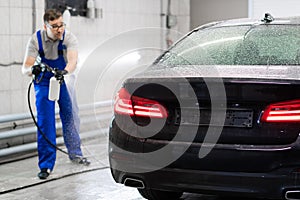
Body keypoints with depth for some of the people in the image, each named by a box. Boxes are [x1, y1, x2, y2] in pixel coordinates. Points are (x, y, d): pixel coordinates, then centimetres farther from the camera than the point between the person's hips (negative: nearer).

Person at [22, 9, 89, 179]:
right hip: (44, 83, -1)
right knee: (45, 121, -9)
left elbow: (73, 61, -37)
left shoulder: (69, 38, -21)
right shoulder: (36, 39, -20)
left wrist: (64, 71, -58)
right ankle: (46, 165, -4)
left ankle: (75, 154, 30)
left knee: (71, 117, 8)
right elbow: (25, 68, -25)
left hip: (64, 80, 1)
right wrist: (32, 69, -49)